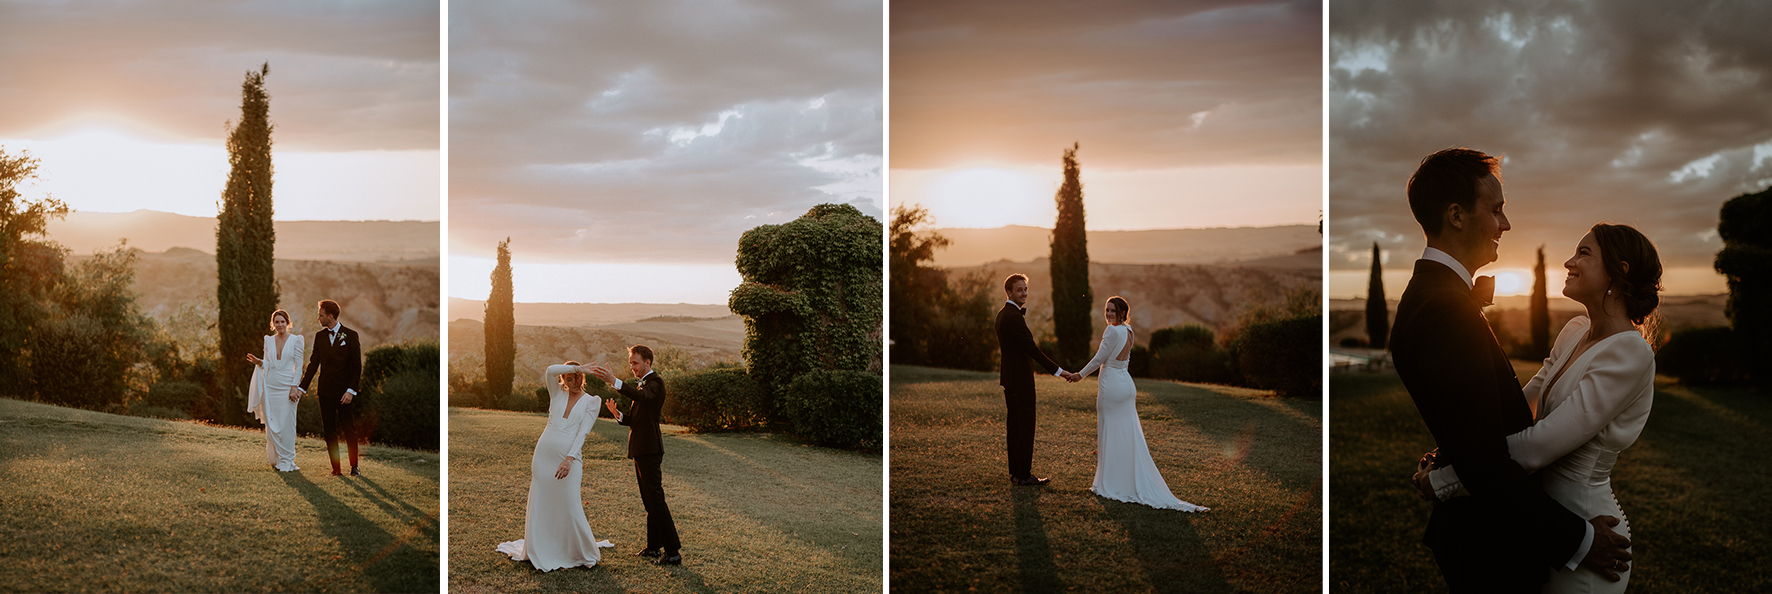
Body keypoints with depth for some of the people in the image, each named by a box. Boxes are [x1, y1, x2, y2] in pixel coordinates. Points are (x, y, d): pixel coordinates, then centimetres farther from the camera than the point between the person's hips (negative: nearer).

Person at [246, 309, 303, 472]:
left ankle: (287, 461, 4)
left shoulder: (296, 340, -2)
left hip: (287, 387, -4)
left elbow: (298, 366, -4)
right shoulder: (268, 340, 10)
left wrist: (295, 387, -11)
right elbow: (268, 364, 14)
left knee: (286, 425, -4)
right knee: (271, 424, 4)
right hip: (270, 387, 4)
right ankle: (276, 459, 14)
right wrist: (258, 362, -8)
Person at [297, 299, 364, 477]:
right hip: (326, 392, 4)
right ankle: (335, 468, 8)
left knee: (349, 430, 1)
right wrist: (302, 387, 5)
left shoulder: (350, 335, -4)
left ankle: (354, 466, 13)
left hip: (345, 392, -4)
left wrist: (351, 390, -14)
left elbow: (357, 366, -5)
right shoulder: (319, 336, 8)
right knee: (329, 431, 3)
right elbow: (313, 364, 11)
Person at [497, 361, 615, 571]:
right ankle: (538, 552, 21)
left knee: (570, 508, -3)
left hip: (569, 458, -3)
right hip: (544, 455, 3)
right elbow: (550, 371, -9)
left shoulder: (591, 402, 2)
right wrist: (576, 367, -5)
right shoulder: (558, 393, 11)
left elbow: (582, 432, -8)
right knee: (539, 505, 7)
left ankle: (585, 553, 13)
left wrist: (569, 459, -19)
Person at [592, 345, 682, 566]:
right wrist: (618, 414, -3)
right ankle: (654, 546, 24)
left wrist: (614, 381, -46)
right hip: (640, 449, 10)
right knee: (649, 500, 15)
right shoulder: (641, 384, 20)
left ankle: (673, 552, -9)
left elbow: (642, 396, -35)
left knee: (656, 500, -10)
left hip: (649, 450, -10)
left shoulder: (655, 382, -11)